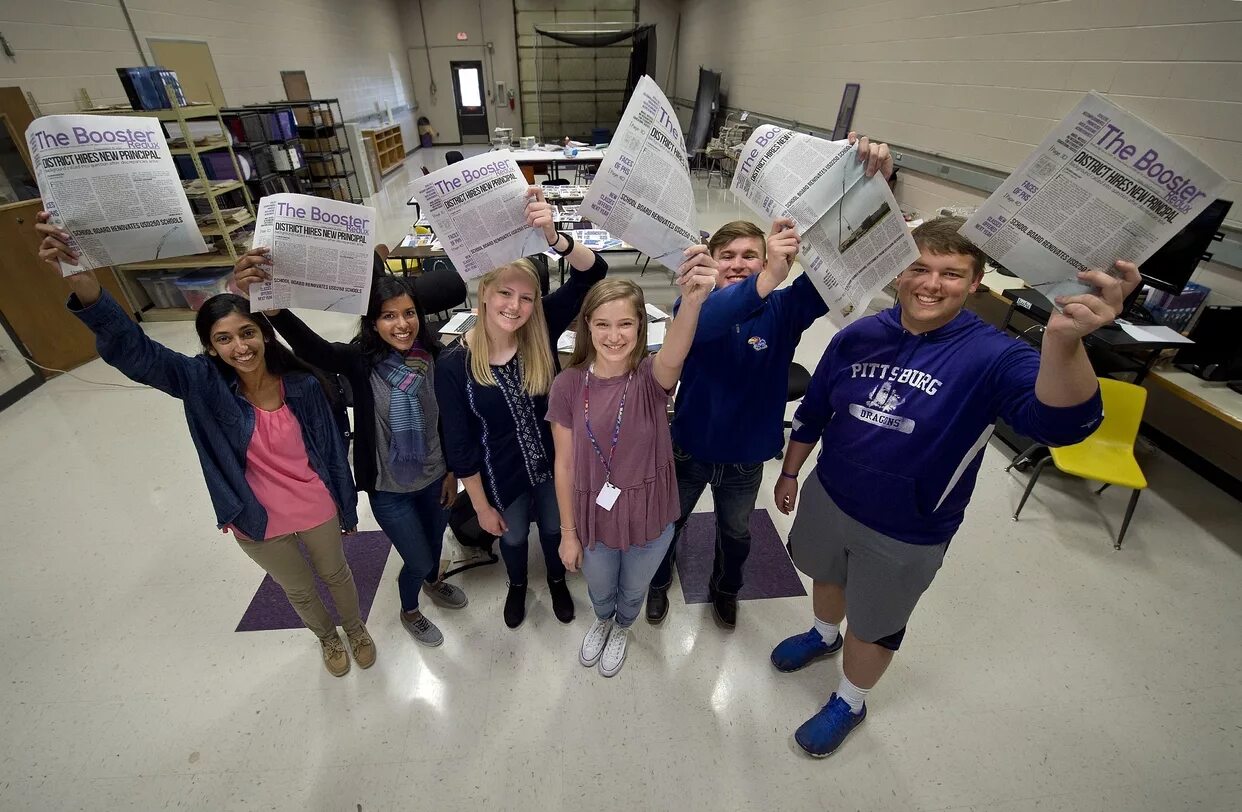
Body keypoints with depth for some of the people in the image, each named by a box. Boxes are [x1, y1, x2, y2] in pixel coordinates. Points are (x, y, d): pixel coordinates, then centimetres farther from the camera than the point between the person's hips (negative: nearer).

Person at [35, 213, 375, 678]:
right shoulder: (203, 384, -17)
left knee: (335, 574, 25)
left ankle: (356, 629, 55)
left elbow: (333, 448, -8)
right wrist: (81, 279, -50)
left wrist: (348, 509, 1)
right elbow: (133, 350, -33)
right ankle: (328, 638, 56)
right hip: (258, 524, 1)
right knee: (298, 590, 26)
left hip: (317, 511, -1)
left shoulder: (304, 383, -17)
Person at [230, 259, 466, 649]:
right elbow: (310, 345, -43)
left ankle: (434, 582, 63)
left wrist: (452, 472, 4)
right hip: (390, 490, -3)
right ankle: (409, 611, 50)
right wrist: (268, 303, -62)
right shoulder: (361, 360, -21)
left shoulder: (433, 358, -13)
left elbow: (448, 421, -2)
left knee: (435, 540, 28)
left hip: (434, 478, 3)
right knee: (418, 560, 14)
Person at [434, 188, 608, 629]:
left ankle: (557, 580, 60)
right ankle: (517, 585, 61)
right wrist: (482, 506, -6)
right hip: (502, 474, -1)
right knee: (513, 536, 27)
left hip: (553, 461, 1)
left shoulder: (541, 332, -19)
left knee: (554, 529, 27)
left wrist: (552, 236, -49)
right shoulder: (453, 364, -21)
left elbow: (592, 274, -30)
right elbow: (459, 444, -13)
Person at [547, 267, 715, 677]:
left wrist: (692, 301, -67)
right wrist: (568, 532, -2)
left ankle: (622, 629, 64)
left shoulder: (651, 377, -21)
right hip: (595, 517, 1)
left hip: (649, 517, 0)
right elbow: (564, 465, -9)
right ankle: (602, 622, 66)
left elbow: (674, 355, -46)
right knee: (600, 590, 29)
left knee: (634, 590, 28)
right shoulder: (568, 386, -17)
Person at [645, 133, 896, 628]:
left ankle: (725, 590, 59)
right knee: (668, 523, 23)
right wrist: (767, 280, -60)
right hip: (690, 447, -1)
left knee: (736, 532, 27)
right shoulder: (693, 304, -19)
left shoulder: (784, 310, -15)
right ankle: (658, 582, 55)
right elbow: (706, 321, -44)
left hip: (746, 456, 2)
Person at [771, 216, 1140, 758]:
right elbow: (812, 413, 2)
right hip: (827, 497, 4)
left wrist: (1063, 341, -59)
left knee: (872, 627, 20)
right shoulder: (859, 336, -10)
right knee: (827, 579, 30)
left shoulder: (993, 357, -21)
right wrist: (789, 472, 10)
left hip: (905, 536, -3)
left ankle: (849, 703, 49)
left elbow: (1061, 423, -40)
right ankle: (824, 635, 63)